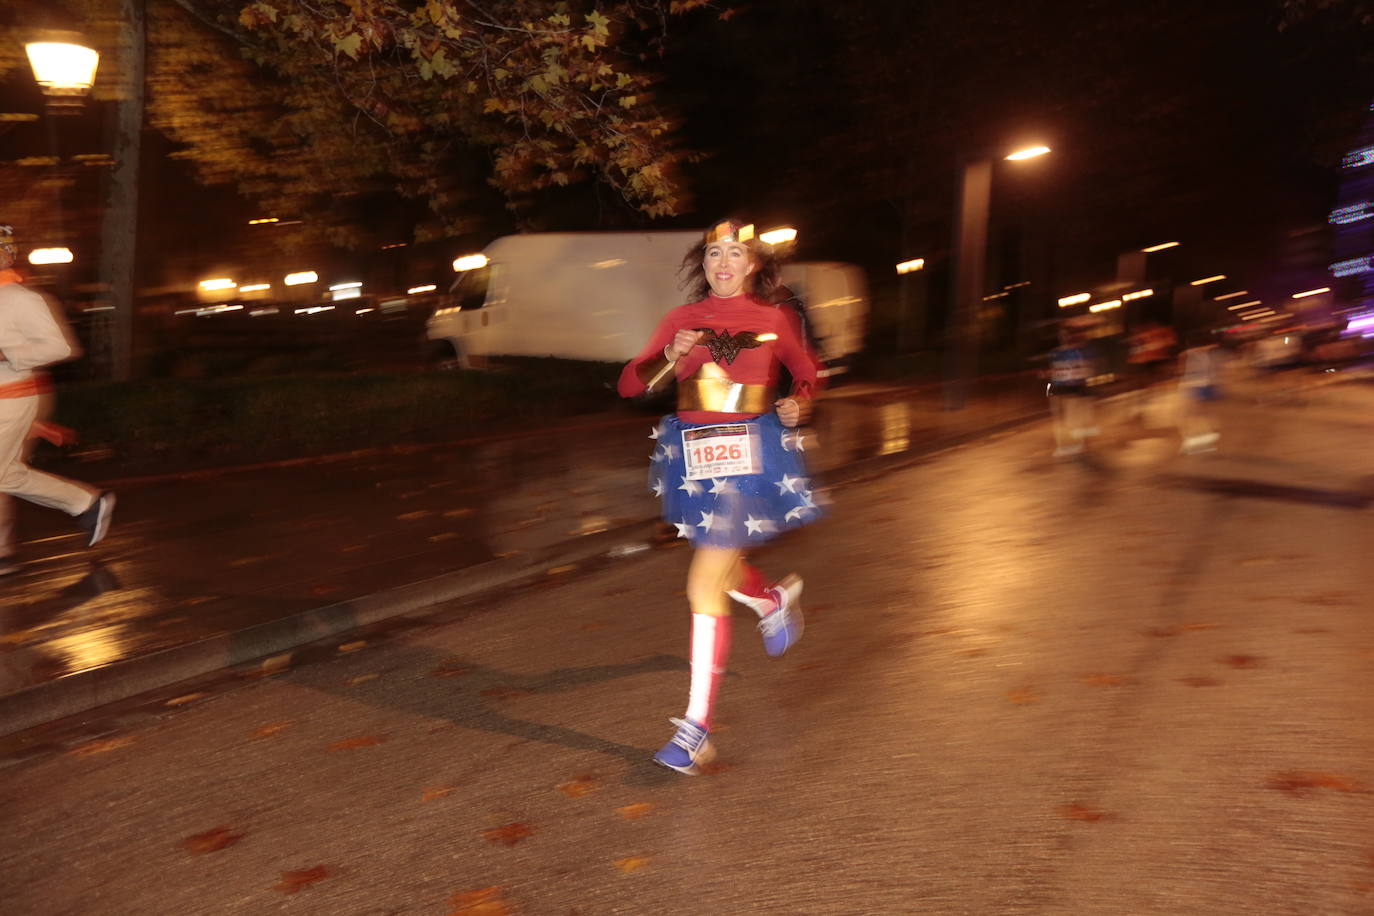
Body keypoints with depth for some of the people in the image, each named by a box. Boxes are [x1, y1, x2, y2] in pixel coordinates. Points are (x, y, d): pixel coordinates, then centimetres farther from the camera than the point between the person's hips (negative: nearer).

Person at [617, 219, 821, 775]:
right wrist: (670, 360, -18)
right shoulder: (681, 321, 5)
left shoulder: (776, 321, 2)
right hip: (694, 457, 4)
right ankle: (774, 599, 57)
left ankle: (696, 729, -4)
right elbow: (631, 384, 1)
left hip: (750, 457, -4)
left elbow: (809, 373, 18)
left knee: (706, 589, -9)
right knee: (716, 563, 21)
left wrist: (800, 405, -3)